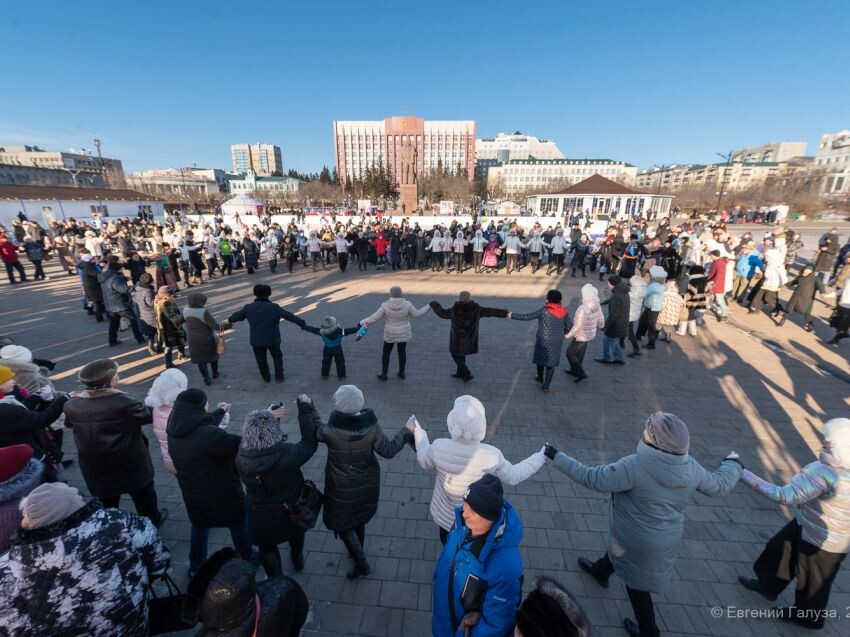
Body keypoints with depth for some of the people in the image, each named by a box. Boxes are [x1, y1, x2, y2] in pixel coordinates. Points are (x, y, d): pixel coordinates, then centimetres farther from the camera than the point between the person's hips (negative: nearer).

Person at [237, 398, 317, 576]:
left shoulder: (240, 458, -27)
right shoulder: (287, 454, -36)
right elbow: (310, 442, -21)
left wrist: (269, 417, -5)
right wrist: (306, 409, -17)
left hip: (260, 517, 0)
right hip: (291, 510, 1)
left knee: (267, 548, 27)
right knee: (295, 534, 34)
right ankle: (298, 561, 60)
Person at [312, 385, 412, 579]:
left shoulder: (330, 430, -30)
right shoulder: (371, 426, -24)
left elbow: (313, 430, -9)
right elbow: (388, 450, -15)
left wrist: (306, 411, 4)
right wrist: (405, 433, -3)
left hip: (342, 488, -4)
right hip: (366, 484, 4)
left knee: (342, 524, 22)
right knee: (359, 518, 29)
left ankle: (362, 563, 27)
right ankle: (358, 552, 52)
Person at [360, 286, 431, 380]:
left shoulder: (386, 305, -18)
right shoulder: (407, 304, -17)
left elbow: (375, 318, -13)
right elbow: (417, 314, -5)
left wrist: (363, 322, 0)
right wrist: (429, 307, 5)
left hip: (390, 334, -1)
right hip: (403, 333, 1)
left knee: (386, 352, 16)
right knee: (402, 351, 18)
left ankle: (384, 374, 23)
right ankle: (401, 373, 28)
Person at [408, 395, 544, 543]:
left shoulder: (439, 447, -31)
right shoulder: (492, 456, -35)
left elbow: (425, 462, -7)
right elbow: (513, 476, -14)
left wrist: (417, 431, 5)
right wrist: (540, 457, -1)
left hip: (445, 514, 2)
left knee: (447, 541, 34)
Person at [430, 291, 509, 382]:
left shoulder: (454, 310, -17)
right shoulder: (476, 309, -13)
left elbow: (442, 313, -2)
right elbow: (491, 311, -13)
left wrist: (434, 305, 15)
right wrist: (506, 313, -10)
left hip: (457, 339, -4)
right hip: (469, 339, 4)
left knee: (456, 355, 11)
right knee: (461, 355, 24)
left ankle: (467, 374, 3)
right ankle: (460, 373, 37)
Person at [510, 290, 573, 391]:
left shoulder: (544, 311, -19)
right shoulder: (563, 311, -7)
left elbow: (526, 317, -20)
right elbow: (569, 326, 1)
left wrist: (512, 315, -11)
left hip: (544, 340, -3)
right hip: (557, 342, 3)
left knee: (540, 358, 22)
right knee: (551, 363, 12)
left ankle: (540, 377, 42)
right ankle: (546, 385, 14)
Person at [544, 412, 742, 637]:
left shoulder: (634, 467, -36)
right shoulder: (692, 468, -17)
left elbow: (591, 478, -34)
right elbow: (720, 484, 2)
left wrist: (557, 457, -26)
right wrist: (733, 464, 23)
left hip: (640, 541, -7)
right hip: (667, 537, 7)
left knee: (637, 583, 20)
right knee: (619, 543, 33)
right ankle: (601, 570, 60)